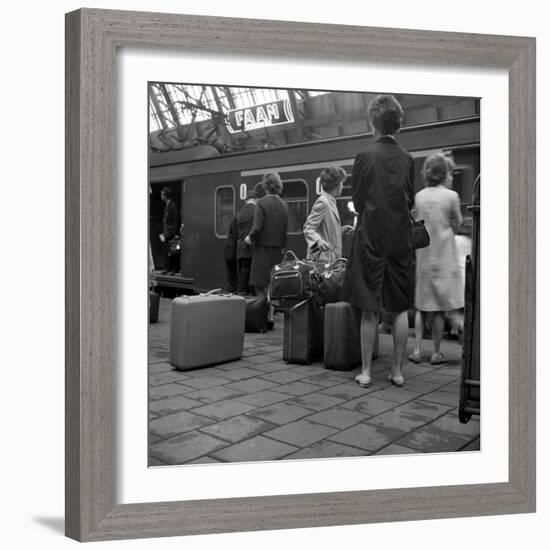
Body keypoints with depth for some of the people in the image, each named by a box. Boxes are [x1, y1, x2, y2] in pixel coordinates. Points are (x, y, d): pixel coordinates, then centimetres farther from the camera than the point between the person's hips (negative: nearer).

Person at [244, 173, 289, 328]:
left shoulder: (261, 203, -9)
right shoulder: (284, 205, 6)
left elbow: (257, 227, -16)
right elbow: (286, 229, 4)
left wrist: (249, 238, 2)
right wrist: (282, 245, 12)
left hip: (263, 248, -5)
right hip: (278, 249, 5)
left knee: (260, 286, 0)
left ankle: (263, 319, -3)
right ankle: (270, 317, 15)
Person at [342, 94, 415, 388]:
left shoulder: (366, 156, -8)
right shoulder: (407, 159, 1)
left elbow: (357, 201, -3)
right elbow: (410, 201, 8)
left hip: (371, 237, -3)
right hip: (400, 238, 3)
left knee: (369, 309, 3)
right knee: (400, 308, 9)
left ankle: (366, 371, 9)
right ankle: (397, 370, 15)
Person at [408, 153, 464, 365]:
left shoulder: (419, 196, 3)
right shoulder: (451, 196, -8)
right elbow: (457, 225, 2)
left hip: (422, 255, 3)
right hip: (443, 256, -3)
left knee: (421, 306, 11)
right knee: (440, 308, 4)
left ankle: (417, 350, 8)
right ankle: (436, 353, 10)